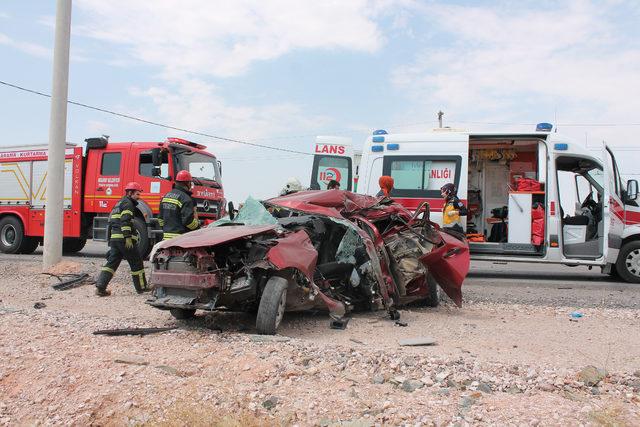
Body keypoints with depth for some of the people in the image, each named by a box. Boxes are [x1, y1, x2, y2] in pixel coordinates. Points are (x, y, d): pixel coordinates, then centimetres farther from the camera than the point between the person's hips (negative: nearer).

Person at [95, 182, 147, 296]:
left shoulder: (119, 204, 25)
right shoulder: (128, 203, -6)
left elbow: (111, 222, 27)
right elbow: (125, 221, -19)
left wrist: (110, 241, 29)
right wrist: (127, 237, -24)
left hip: (114, 238, 9)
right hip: (124, 238, -9)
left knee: (112, 262, 7)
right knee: (136, 263, 2)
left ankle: (100, 287, -4)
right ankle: (141, 287, 9)